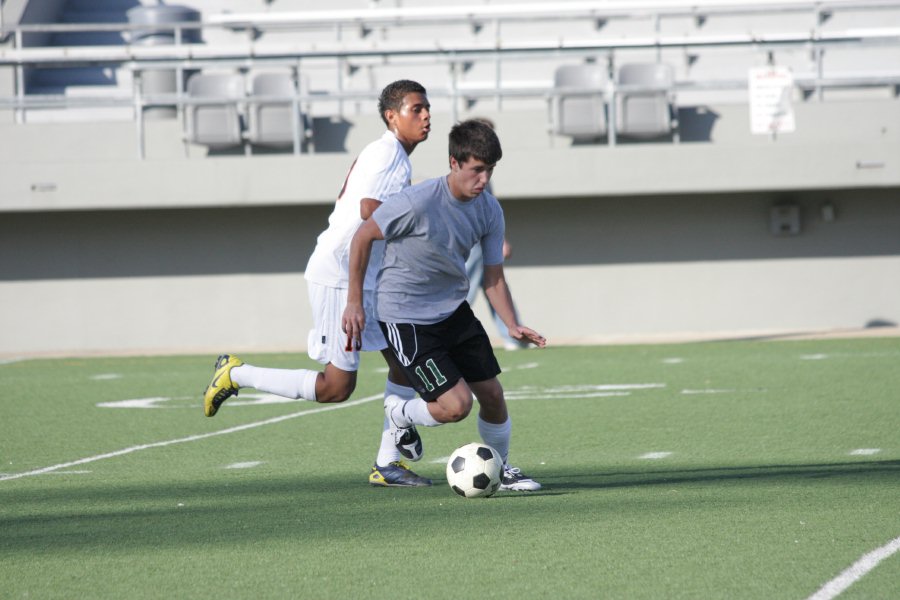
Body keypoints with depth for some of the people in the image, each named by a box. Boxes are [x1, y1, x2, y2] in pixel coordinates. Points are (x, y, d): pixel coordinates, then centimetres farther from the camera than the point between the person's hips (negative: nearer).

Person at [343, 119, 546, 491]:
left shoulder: (489, 210, -6)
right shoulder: (418, 202, -25)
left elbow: (493, 278, 1)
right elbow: (363, 237, -13)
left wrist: (513, 327, -15)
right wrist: (354, 302, -9)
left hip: (453, 309, 6)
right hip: (404, 316, -6)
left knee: (492, 394, 5)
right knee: (457, 405, -14)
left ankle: (501, 470, 29)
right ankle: (400, 415, 17)